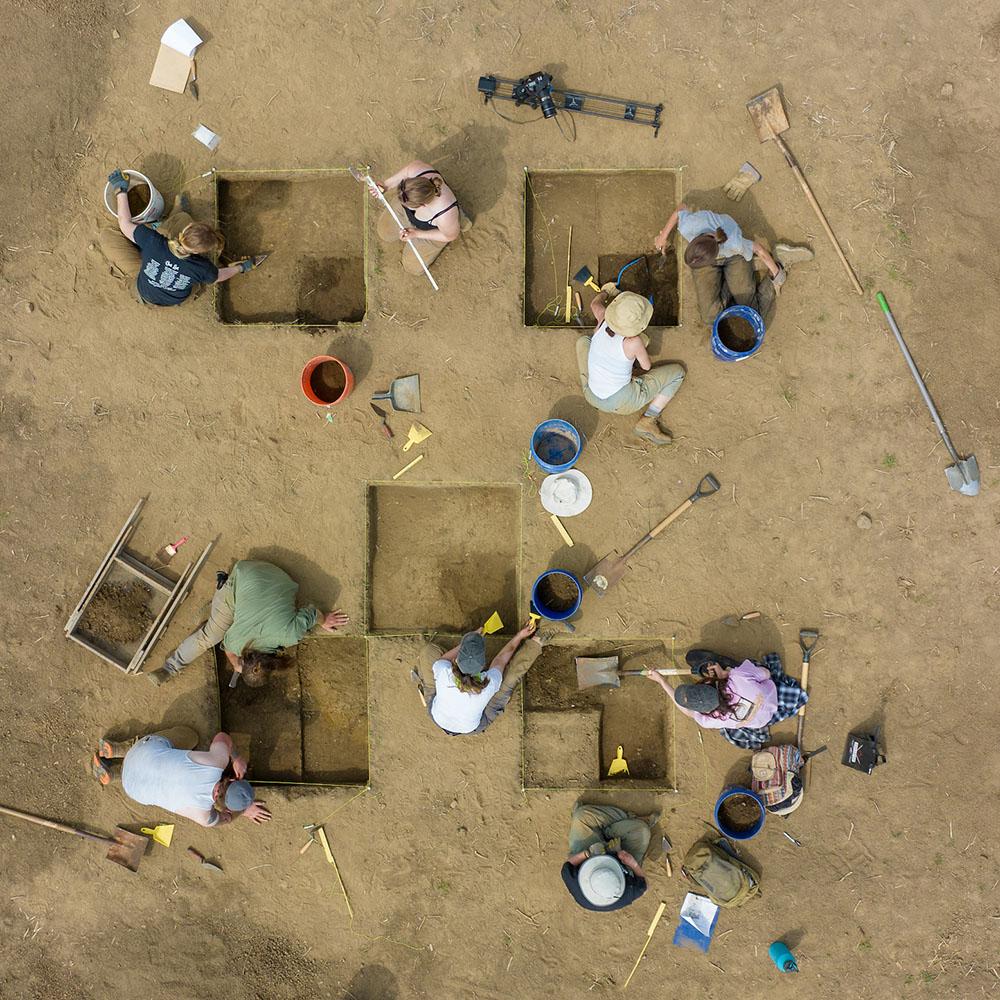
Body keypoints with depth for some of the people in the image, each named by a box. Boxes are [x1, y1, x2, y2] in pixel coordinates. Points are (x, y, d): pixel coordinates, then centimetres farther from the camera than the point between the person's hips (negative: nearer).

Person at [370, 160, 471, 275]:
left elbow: (451, 235, -26)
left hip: (432, 230, -4)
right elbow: (415, 164, -15)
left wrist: (417, 234, -27)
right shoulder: (416, 171, -42)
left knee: (413, 267, 17)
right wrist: (386, 184, -20)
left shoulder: (445, 215, -50)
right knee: (384, 233, 23)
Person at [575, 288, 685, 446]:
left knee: (583, 341, 24)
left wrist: (605, 292, 32)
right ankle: (647, 422, -1)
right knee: (677, 371, 6)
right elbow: (646, 366, -4)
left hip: (592, 396, 5)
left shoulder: (604, 319, -15)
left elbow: (595, 304, 12)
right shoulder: (633, 342, -26)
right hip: (622, 402, -5)